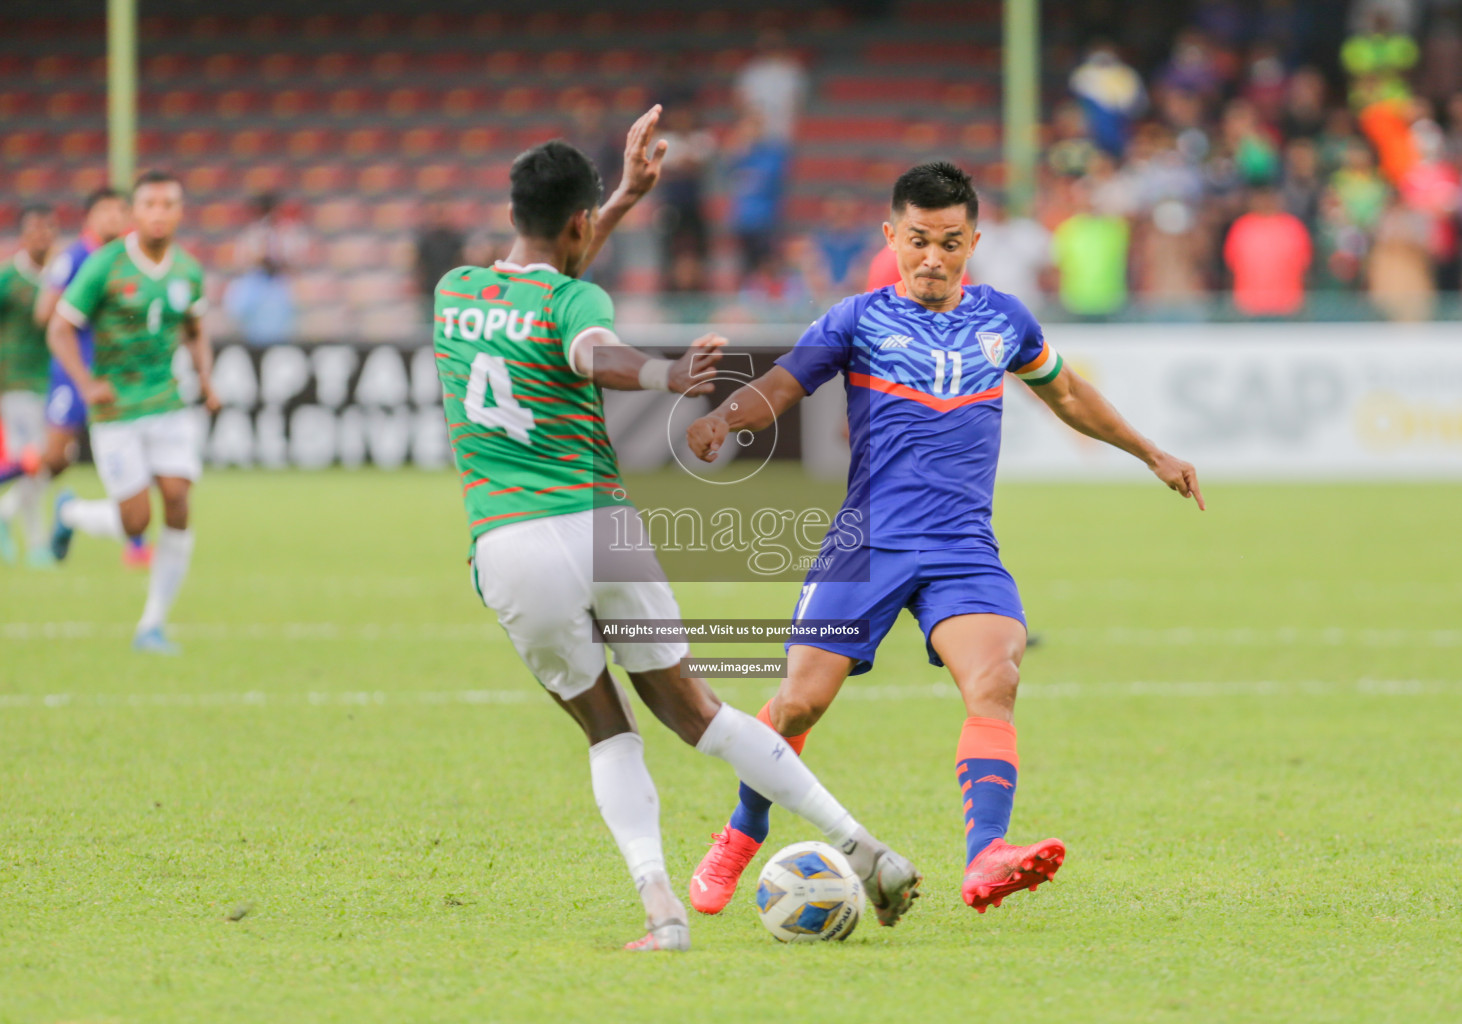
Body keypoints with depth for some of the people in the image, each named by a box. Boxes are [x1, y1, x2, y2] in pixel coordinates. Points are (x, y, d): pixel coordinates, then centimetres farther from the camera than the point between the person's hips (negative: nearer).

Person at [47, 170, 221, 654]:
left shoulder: (188, 272, 2)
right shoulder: (104, 266, -12)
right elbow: (59, 330, -8)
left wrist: (206, 380, 4)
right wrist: (87, 384, -23)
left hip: (169, 405, 4)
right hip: (116, 410, -4)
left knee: (178, 508, -10)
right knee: (135, 521, -7)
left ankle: (152, 626, 3)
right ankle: (71, 513, 28)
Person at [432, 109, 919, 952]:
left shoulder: (454, 292, 13)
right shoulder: (574, 301, -5)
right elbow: (596, 357, -30)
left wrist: (627, 197, 36)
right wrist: (667, 376, -49)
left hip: (505, 550, 3)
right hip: (597, 527, -2)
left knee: (608, 732, 14)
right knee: (687, 704, 12)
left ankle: (662, 908, -8)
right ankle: (863, 847, 9)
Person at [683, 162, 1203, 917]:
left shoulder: (1002, 319, 14)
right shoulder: (860, 320, 3)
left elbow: (1062, 391, 32)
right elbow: (779, 387, -8)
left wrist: (1151, 454, 39)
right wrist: (721, 420, -30)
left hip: (964, 551, 2)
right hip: (867, 543, -2)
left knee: (994, 680, -24)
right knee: (800, 699, -8)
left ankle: (985, 859, -38)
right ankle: (740, 837, 19)